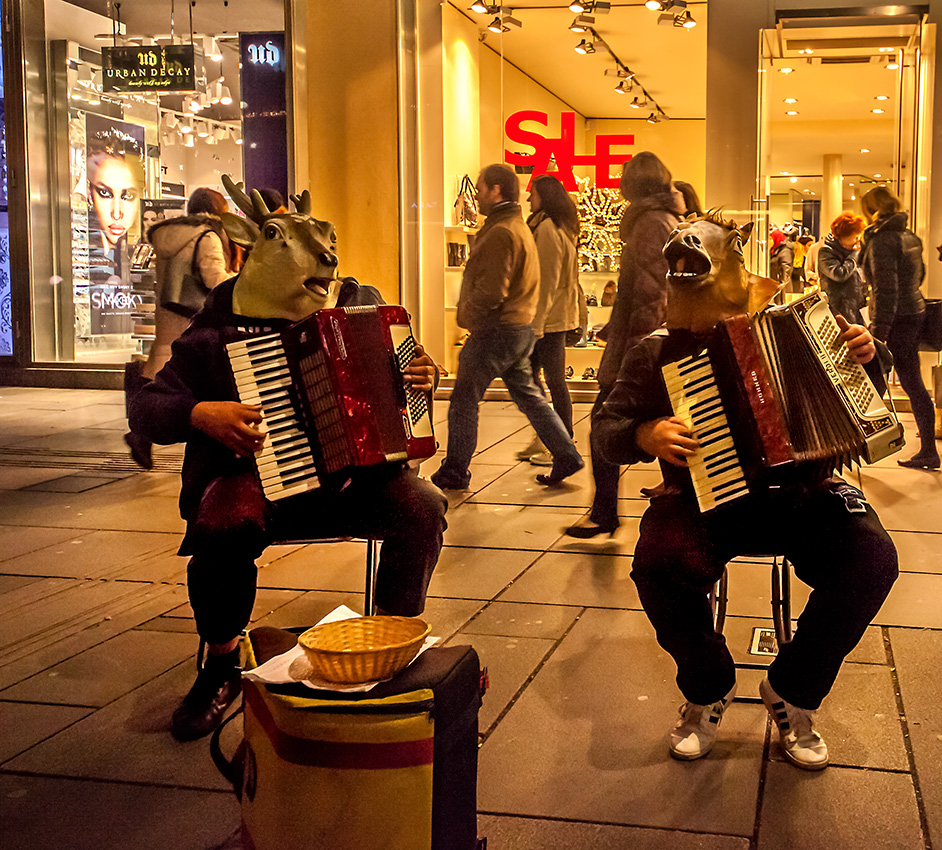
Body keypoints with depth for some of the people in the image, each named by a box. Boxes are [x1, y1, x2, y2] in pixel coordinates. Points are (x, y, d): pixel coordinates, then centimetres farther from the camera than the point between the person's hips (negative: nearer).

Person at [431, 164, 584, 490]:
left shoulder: (500, 233, -18)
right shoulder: (520, 227, 16)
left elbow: (490, 292, -24)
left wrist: (466, 314, -10)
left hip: (494, 331, -10)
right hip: (521, 328, 10)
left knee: (464, 401, 2)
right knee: (528, 395, 15)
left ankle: (454, 472, 10)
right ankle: (566, 456, 14)